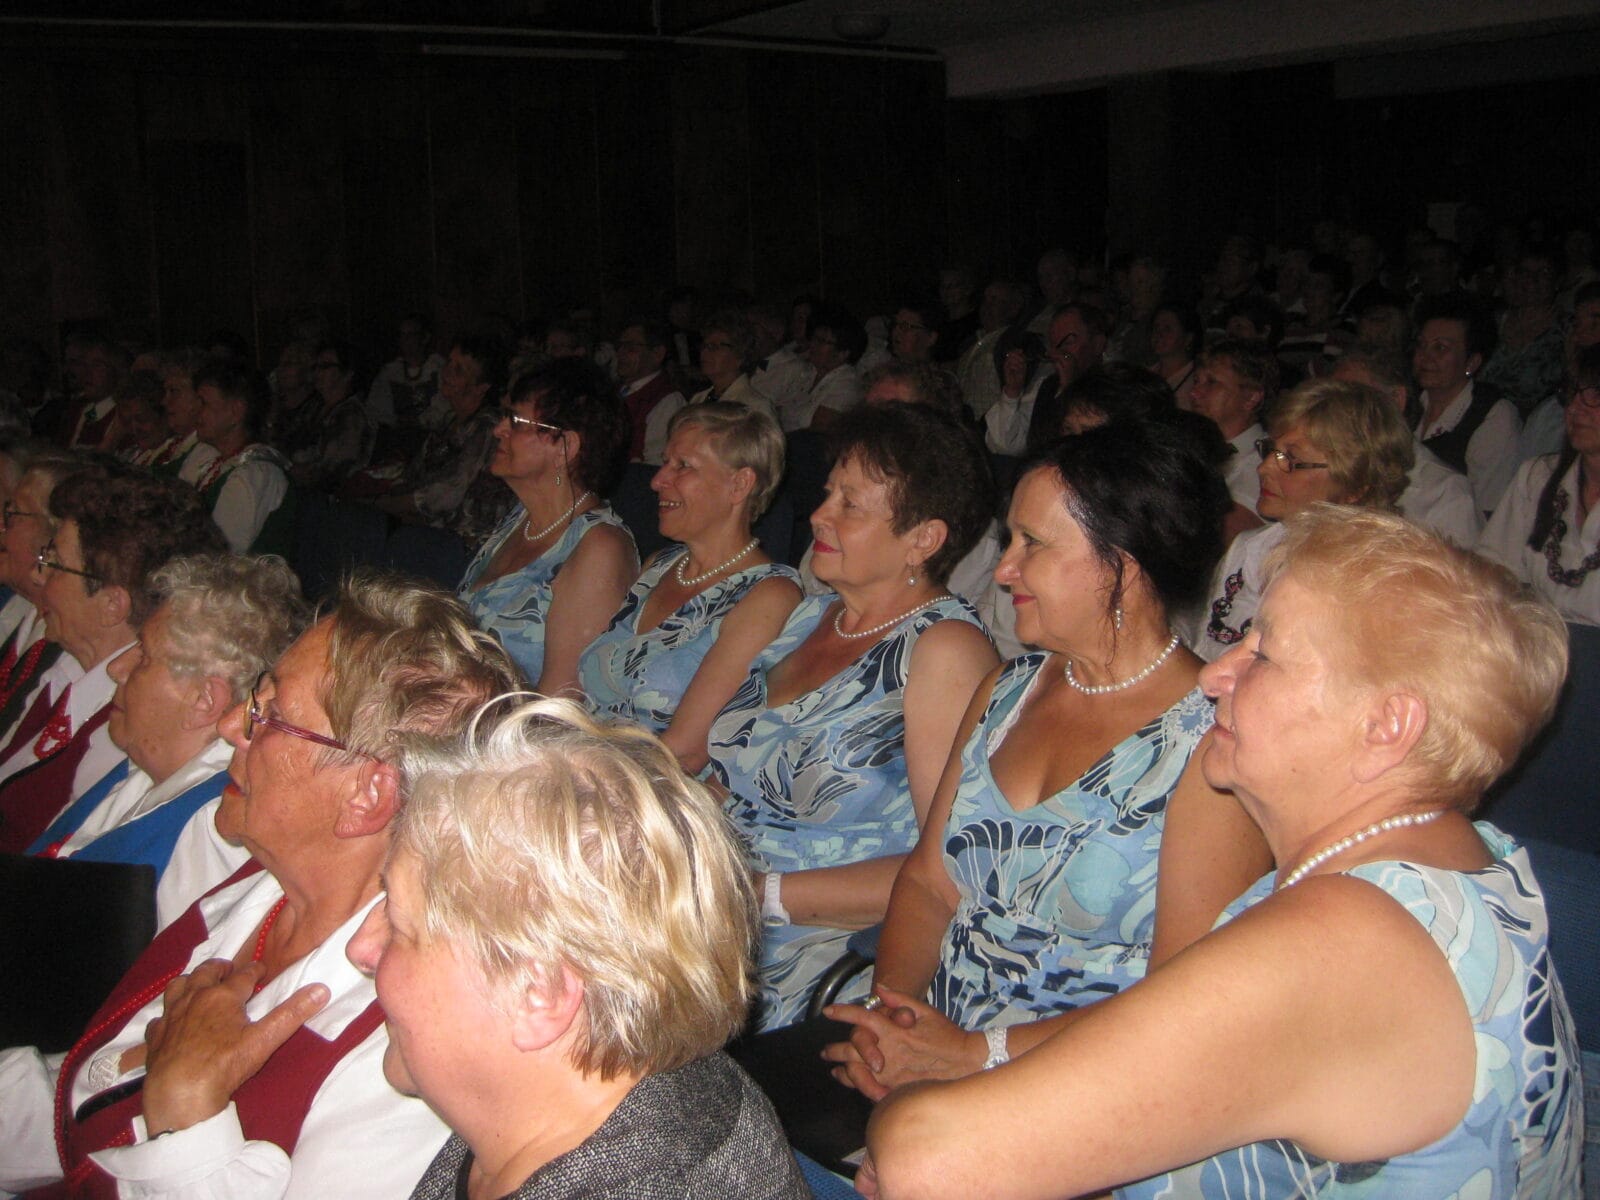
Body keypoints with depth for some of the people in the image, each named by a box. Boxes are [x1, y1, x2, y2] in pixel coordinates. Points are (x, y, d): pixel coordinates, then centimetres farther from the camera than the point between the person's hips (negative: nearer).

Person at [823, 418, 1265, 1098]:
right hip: (934, 1042, 7)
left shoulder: (1212, 740, -12)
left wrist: (974, 1055, -17)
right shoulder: (1006, 692, 11)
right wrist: (890, 1003, -7)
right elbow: (929, 881, 12)